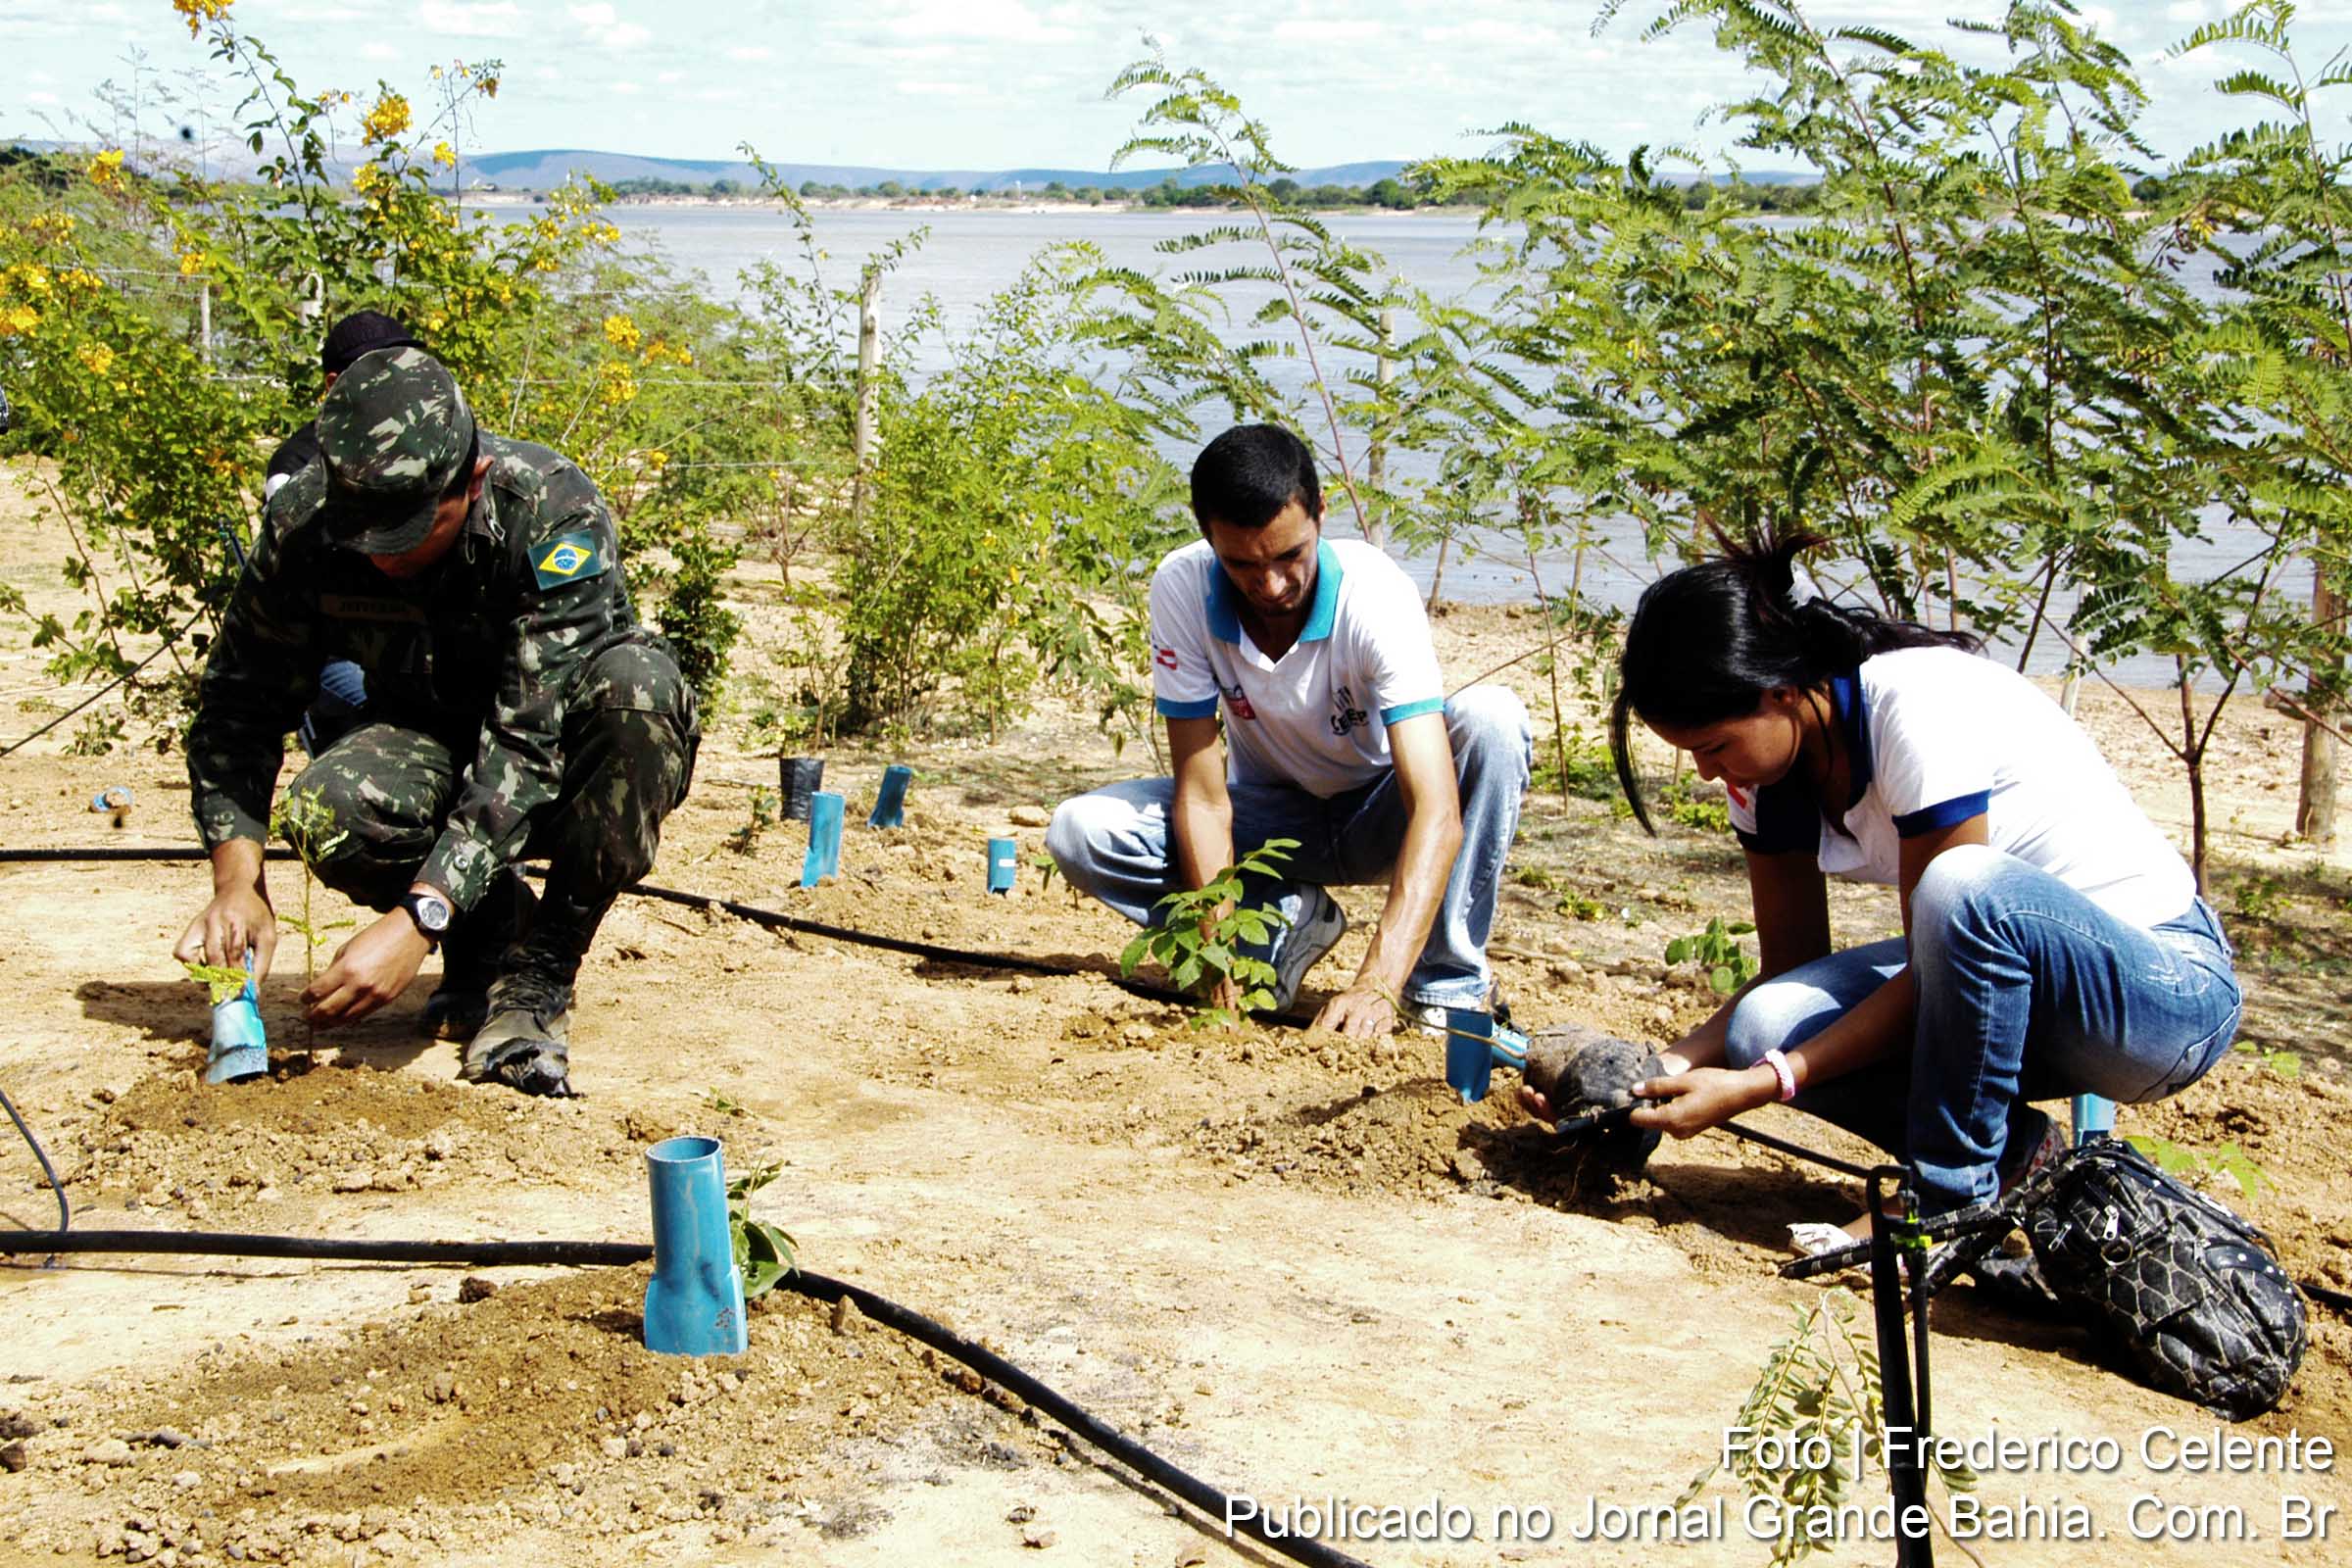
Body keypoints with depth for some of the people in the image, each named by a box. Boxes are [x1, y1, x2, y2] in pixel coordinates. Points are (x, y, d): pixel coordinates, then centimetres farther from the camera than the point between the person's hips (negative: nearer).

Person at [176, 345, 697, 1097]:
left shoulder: (554, 513, -30)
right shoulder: (303, 520, -19)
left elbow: (530, 742, -35)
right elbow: (240, 702, -10)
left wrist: (418, 919, -43)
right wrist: (238, 882, -25)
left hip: (568, 771, -2)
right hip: (437, 746, 2)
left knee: (635, 683, -36)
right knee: (333, 808, -32)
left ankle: (538, 973, -19)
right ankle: (490, 932, 0)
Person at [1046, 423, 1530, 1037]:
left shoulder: (1375, 594, -31)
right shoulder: (1182, 589, -24)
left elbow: (1439, 813, -39)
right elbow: (1203, 795, -20)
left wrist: (1378, 986, -50)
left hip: (1378, 818, -2)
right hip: (1271, 815, 2)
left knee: (1491, 717, -33)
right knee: (1079, 830, -21)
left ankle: (1449, 984, -21)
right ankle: (1289, 919, -3)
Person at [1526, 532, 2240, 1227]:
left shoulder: (1922, 704, -26)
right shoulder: (1764, 762, -3)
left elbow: (1935, 969, -23)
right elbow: (1791, 968, 3)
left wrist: (1756, 1086, -25)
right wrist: (1665, 1068, -13)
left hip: (2173, 988, -7)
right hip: (2000, 973, 7)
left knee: (1965, 886, -38)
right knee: (1766, 1025, -18)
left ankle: (1954, 1196, -18)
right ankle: (2014, 1156, 0)